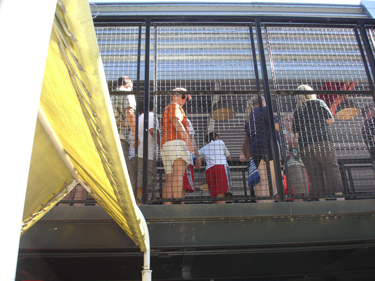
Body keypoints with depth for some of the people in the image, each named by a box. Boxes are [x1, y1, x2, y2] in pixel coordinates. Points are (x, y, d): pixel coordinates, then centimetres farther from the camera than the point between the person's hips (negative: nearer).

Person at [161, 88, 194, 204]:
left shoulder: (166, 109, 35)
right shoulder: (174, 106, 8)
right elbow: (176, 121, -11)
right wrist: (187, 138, -22)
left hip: (165, 143, 9)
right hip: (176, 142, -9)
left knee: (170, 179, 0)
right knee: (179, 173, -24)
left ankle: (166, 206, -9)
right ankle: (178, 202, -38)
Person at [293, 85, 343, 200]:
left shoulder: (296, 112, 16)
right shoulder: (318, 103, 8)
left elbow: (297, 134, 12)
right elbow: (330, 121, 4)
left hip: (304, 146, 4)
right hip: (322, 141, -3)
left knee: (315, 175, 2)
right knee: (332, 169, -5)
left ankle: (320, 199, 0)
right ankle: (338, 195, -15)